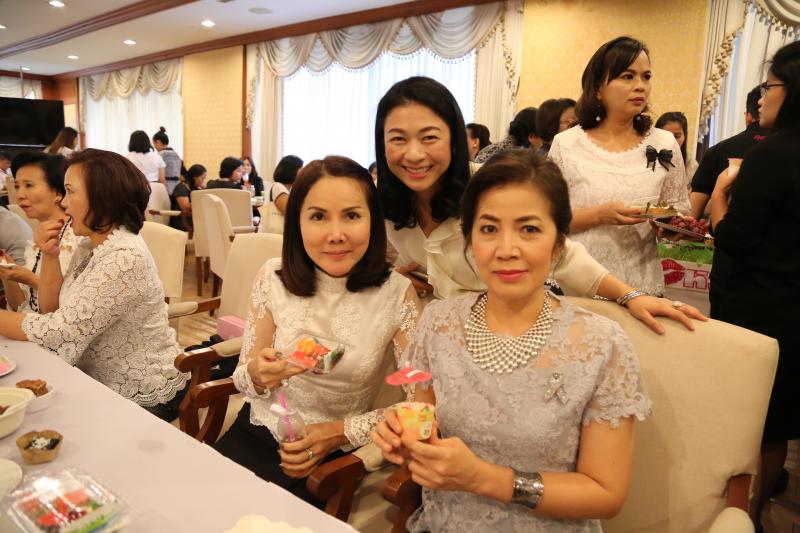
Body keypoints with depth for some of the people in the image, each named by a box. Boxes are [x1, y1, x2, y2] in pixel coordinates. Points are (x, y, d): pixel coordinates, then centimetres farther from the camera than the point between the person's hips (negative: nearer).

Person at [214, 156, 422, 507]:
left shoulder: (396, 294, -15)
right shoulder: (273, 277, -8)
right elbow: (243, 381, 0)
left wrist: (341, 432, -17)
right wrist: (257, 373, -22)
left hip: (333, 455, -2)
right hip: (255, 434, 2)